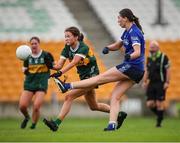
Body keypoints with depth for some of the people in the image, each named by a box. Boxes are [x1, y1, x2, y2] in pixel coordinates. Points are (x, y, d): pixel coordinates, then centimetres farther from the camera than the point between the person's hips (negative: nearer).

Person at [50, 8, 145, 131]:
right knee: (115, 97, 2)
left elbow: (137, 52, -26)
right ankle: (112, 124, -9)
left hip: (132, 66, -9)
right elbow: (117, 45, 26)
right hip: (135, 71, 9)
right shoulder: (128, 31, 16)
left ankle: (68, 86, -7)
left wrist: (130, 56, -47)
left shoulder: (134, 32, -15)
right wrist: (108, 48, 4)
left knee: (100, 78, -8)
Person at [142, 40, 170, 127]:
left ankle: (159, 121, 7)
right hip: (151, 84, 6)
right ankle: (159, 115, 23)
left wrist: (167, 82, -14)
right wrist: (145, 82, 13)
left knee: (159, 103, -5)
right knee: (150, 104, 0)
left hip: (160, 84, -6)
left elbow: (168, 70, -8)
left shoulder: (163, 57, -7)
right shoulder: (149, 58, 12)